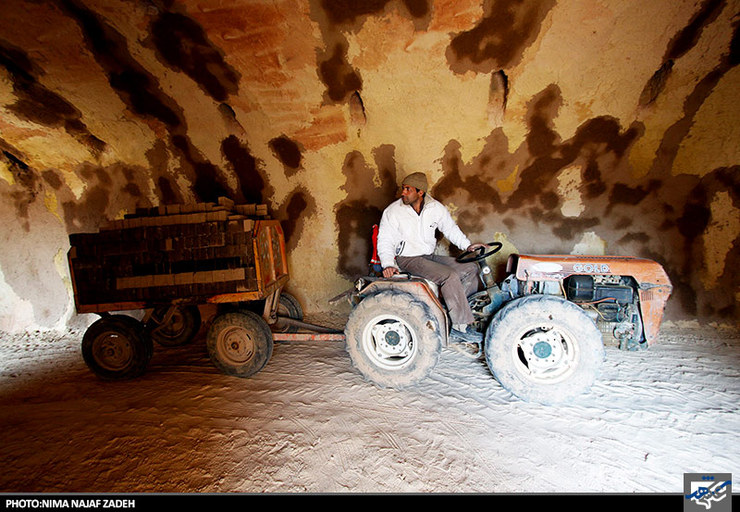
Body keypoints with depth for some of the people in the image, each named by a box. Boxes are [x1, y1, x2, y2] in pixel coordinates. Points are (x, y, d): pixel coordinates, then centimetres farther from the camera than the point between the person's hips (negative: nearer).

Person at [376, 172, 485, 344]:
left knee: (471, 268, -3)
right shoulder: (392, 211, -10)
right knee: (450, 276, -26)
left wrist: (467, 245, 3)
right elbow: (385, 241, -9)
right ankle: (461, 327, -15)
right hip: (407, 259, -6)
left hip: (430, 256, 7)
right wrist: (388, 264, -24)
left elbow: (450, 228, 15)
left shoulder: (435, 207, 1)